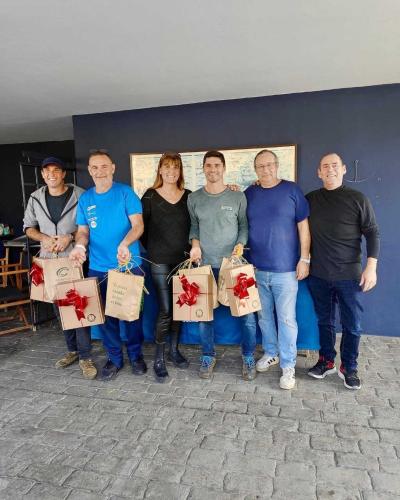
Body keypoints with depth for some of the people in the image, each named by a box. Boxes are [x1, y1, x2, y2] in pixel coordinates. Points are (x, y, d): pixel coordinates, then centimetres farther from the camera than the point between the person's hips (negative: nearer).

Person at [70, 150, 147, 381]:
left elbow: (138, 225, -11)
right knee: (106, 314, 11)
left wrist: (124, 243, -30)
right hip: (99, 267, 3)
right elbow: (83, 230, 8)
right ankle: (114, 358, 29)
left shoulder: (125, 192, -4)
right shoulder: (85, 198, 7)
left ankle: (136, 354, 30)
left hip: (129, 264, -3)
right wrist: (80, 245, -15)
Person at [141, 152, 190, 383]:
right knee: (165, 309, -4)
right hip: (160, 261, -3)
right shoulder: (150, 196, 0)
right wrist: (152, 248, -2)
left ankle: (174, 350, 26)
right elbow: (141, 227, 1)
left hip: (183, 259, 3)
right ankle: (159, 358, 10)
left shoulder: (189, 196, 6)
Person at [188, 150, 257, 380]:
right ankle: (208, 356, 27)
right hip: (205, 264, 2)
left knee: (245, 311, 2)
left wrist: (240, 244, -12)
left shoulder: (237, 196, -1)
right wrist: (195, 243, -3)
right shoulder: (194, 198, 5)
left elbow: (244, 225, 4)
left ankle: (249, 357, 22)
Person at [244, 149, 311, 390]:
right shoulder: (249, 193, 7)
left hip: (285, 269, -3)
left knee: (286, 318, 2)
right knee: (264, 315, 15)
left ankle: (288, 366, 15)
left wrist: (304, 259, -6)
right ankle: (271, 353, 34)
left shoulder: (292, 190, -2)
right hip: (257, 268, 4)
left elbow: (303, 226, -1)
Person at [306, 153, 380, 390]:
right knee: (324, 320, 14)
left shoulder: (358, 199, -2)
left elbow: (372, 233, -3)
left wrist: (371, 266, -10)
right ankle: (327, 361, 30)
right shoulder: (311, 199, 5)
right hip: (318, 274, 2)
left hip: (349, 275, -2)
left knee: (352, 324, 7)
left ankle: (349, 367, 24)